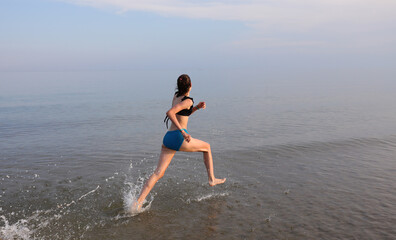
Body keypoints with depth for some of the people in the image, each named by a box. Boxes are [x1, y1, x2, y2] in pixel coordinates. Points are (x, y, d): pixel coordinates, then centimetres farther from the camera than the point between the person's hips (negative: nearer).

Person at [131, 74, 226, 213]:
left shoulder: (176, 96, 17)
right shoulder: (188, 101, -8)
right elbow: (170, 112, -22)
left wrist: (197, 107, 18)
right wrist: (183, 131, -23)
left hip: (168, 138, 7)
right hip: (179, 138, -7)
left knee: (158, 173, 2)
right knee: (207, 147, 20)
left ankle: (139, 202, -8)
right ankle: (212, 179, 25)